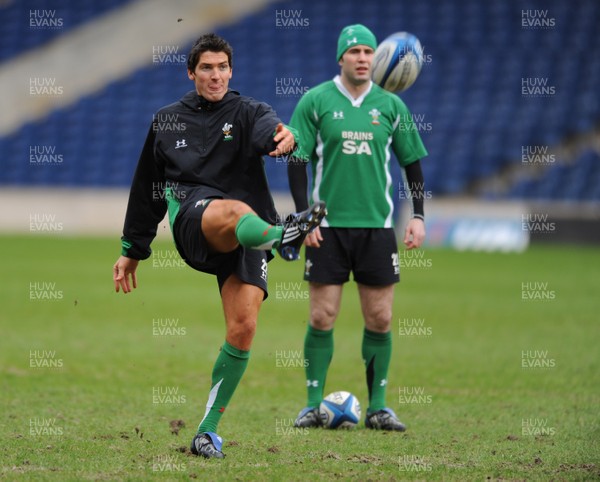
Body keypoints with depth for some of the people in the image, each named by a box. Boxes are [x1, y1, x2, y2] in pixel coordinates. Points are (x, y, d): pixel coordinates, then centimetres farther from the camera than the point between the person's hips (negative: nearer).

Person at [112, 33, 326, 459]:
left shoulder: (247, 112, 10)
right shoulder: (166, 121, 18)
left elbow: (268, 130, -17)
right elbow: (147, 189, 26)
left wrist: (286, 138, -42)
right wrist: (132, 250, 27)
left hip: (245, 239, 1)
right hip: (192, 220, -1)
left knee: (243, 331, -12)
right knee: (236, 211, -38)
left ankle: (207, 431, 0)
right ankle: (283, 235, -76)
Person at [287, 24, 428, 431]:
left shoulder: (391, 105, 6)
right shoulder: (315, 101, -1)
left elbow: (412, 161, 12)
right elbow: (297, 160, 0)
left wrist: (419, 217, 4)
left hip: (377, 225, 2)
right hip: (327, 227, -2)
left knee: (380, 320, 2)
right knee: (322, 317, -3)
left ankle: (378, 406, 10)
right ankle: (314, 404, 5)